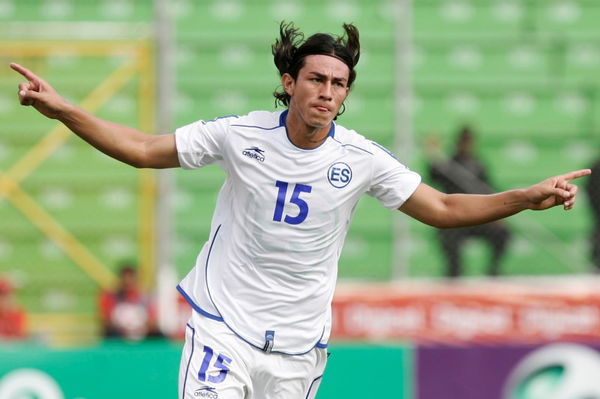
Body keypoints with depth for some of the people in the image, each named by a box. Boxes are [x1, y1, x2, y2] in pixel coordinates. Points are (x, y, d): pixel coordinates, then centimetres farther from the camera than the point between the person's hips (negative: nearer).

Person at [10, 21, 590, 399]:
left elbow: (443, 209, 1)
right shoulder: (241, 136, -8)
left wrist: (529, 197, -9)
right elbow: (143, 150, -2)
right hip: (224, 326, -2)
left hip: (297, 345, 2)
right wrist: (62, 110, -11)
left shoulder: (361, 159, -5)